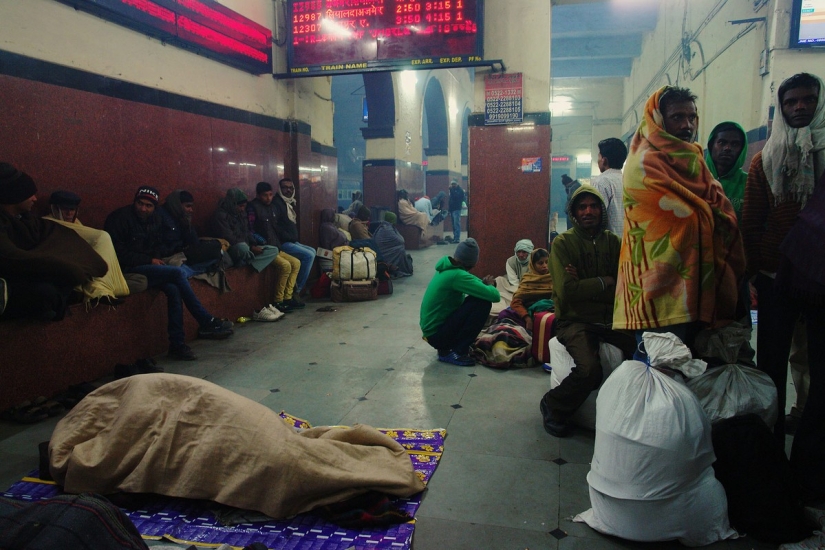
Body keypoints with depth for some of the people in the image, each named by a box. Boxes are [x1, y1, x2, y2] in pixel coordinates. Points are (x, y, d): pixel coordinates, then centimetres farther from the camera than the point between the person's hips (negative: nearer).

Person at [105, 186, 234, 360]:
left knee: (173, 289, -25)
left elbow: (159, 245, 23)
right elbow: (118, 253, -13)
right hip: (128, 270, -7)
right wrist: (149, 260, -15)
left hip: (148, 266, 7)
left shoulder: (155, 219, 11)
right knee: (178, 273, -25)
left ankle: (177, 344, -21)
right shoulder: (120, 217, -9)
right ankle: (207, 322, -18)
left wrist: (157, 257, 0)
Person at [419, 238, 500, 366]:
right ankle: (456, 352, -8)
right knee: (483, 303, -17)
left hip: (432, 327, 9)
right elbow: (494, 296, -25)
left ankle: (446, 348, 14)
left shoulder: (449, 268, 5)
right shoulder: (457, 275, -23)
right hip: (436, 334, -9)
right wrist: (489, 285, -2)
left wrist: (484, 283, -2)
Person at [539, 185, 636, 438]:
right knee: (589, 370, -29)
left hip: (610, 319, 4)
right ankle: (553, 406, 2)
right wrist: (605, 282, -5)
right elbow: (567, 291, -14)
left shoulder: (613, 241, 9)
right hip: (575, 320, -4)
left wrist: (585, 285, -12)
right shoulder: (563, 243, -3)